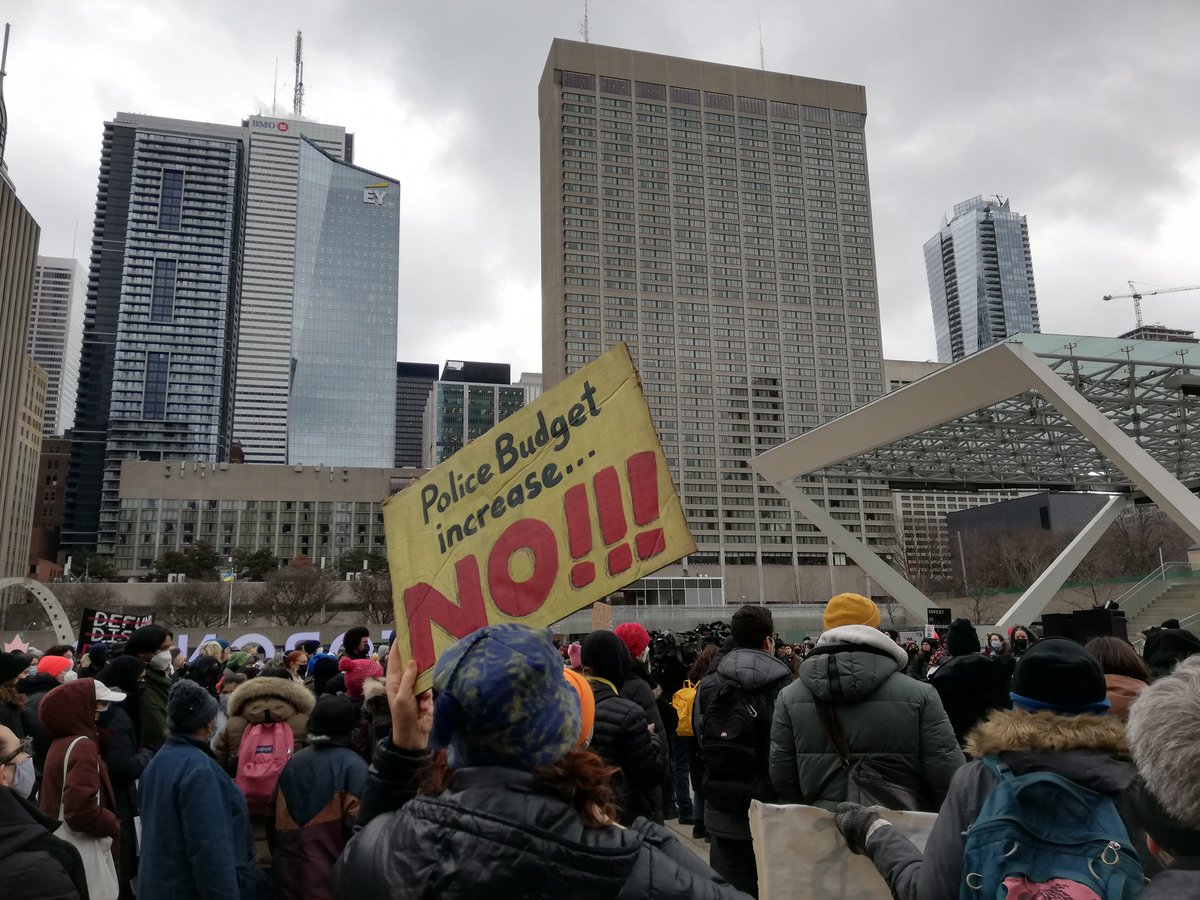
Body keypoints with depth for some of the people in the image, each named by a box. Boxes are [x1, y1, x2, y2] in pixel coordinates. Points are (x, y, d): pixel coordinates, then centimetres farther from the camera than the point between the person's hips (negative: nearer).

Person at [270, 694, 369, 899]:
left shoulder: (292, 764, 6)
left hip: (289, 877, 6)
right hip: (333, 881, -6)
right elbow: (357, 827, -20)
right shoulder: (353, 766, -15)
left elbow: (275, 822, 13)